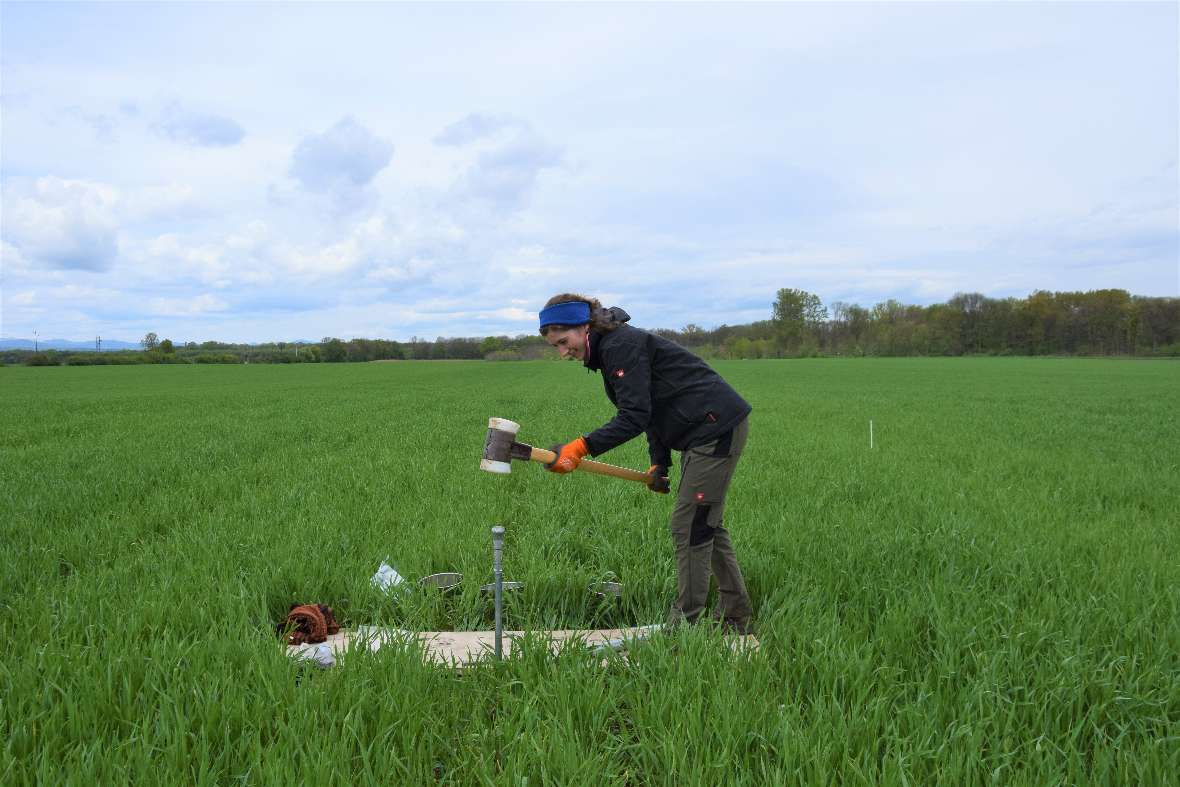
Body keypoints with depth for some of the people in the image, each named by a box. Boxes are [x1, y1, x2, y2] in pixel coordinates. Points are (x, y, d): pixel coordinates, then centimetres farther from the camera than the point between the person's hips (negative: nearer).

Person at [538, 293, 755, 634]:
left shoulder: (623, 345, -19)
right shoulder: (610, 348, 12)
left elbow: (635, 417, -26)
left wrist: (581, 447, -29)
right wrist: (660, 464, 8)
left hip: (718, 426, -11)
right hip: (706, 430, 11)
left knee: (690, 525, -8)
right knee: (705, 523, 17)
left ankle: (686, 623, 1)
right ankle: (736, 615, 28)